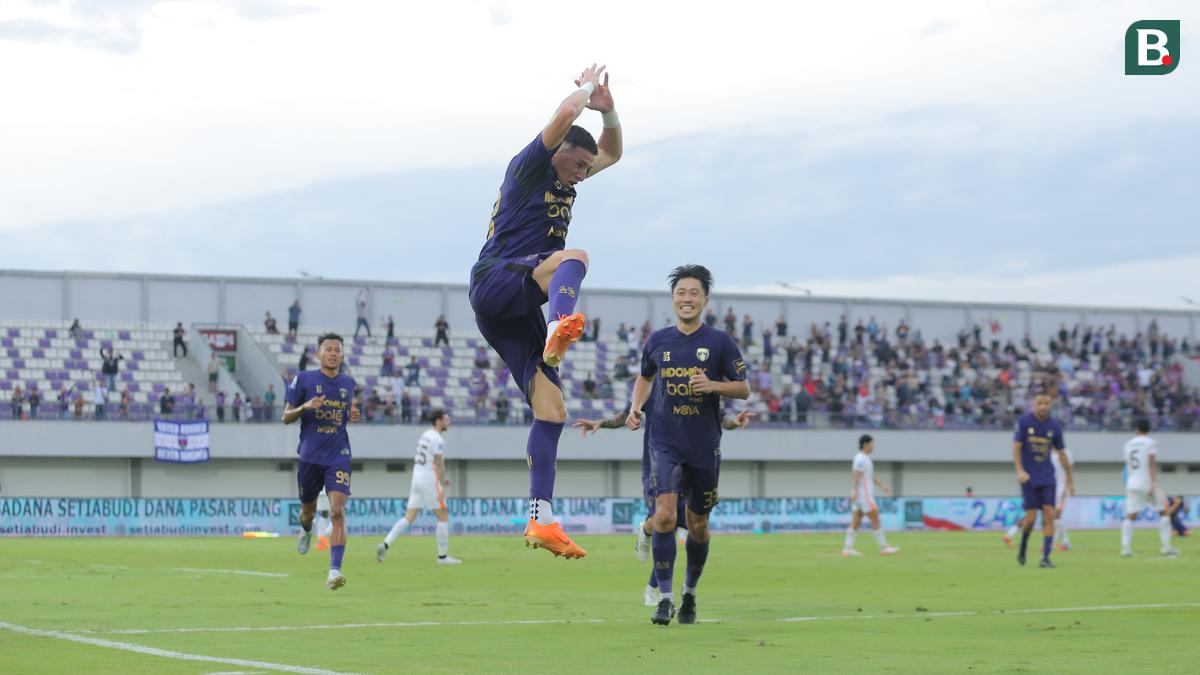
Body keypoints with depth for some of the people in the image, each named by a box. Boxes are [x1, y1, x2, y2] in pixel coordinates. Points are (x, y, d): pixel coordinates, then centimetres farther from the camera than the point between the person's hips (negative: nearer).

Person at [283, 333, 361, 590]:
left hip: (338, 457, 0)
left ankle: (335, 571, -22)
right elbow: (286, 417, 1)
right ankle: (306, 530, 54)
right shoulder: (304, 380, -2)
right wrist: (305, 407, -18)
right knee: (308, 510, 15)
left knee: (337, 511, -17)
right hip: (310, 456, 0)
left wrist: (353, 415, 1)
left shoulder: (348, 383, 7)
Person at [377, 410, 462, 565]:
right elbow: (439, 463, -18)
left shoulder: (425, 436, 18)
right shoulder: (437, 439, -11)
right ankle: (443, 556, 3)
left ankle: (385, 544, -12)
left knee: (409, 518, 4)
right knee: (443, 517, 1)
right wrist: (441, 485, -21)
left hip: (417, 480, 8)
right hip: (430, 482, -8)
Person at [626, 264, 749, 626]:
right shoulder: (657, 341, 4)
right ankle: (665, 598, -12)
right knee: (664, 515, -17)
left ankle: (690, 593, 31)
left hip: (704, 447, 0)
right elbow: (645, 376, 22)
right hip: (665, 444, 0)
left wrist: (713, 385, -18)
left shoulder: (720, 342, -2)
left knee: (697, 525, 9)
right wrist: (635, 407, 5)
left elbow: (744, 388, 1)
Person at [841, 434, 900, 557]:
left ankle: (847, 549, 0)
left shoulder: (864, 458, 19)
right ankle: (883, 548, -1)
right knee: (875, 520, -5)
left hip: (860, 496, 10)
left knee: (855, 523, 5)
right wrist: (855, 492, -30)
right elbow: (855, 475, -22)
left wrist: (882, 486, 23)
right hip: (863, 495, -10)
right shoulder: (861, 458, -13)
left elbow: (870, 476, 26)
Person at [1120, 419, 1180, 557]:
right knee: (1163, 512, 8)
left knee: (1130, 516, 2)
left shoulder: (1128, 444, 12)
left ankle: (1125, 548, -11)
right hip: (1147, 483, -4)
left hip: (1132, 483, 4)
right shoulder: (1150, 443, -3)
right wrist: (1153, 483, -18)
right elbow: (1152, 464, -13)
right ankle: (1165, 546, 2)